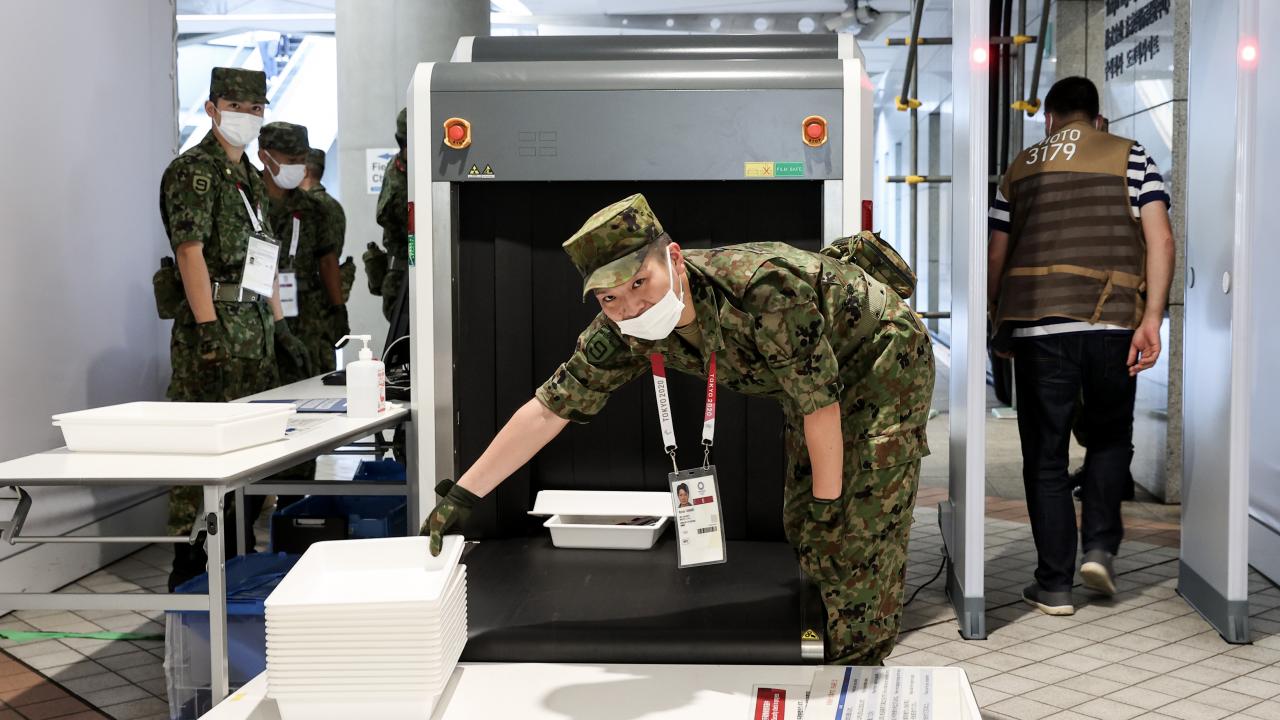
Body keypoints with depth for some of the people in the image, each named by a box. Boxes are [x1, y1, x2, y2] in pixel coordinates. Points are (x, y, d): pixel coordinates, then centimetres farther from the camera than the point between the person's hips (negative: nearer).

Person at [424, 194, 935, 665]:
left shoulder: (764, 286, -40)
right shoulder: (624, 331, -19)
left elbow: (820, 403, -31)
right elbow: (549, 408, -15)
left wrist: (827, 505, -21)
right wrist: (461, 497, -17)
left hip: (884, 362, -6)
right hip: (811, 382, 7)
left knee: (860, 529, -12)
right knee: (803, 530, 7)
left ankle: (860, 654, 2)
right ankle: (839, 643, 25)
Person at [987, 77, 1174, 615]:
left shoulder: (1020, 168, 14)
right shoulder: (1130, 158, 9)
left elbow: (995, 258, 15)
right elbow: (1160, 239, -5)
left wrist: (1000, 325, 26)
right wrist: (1152, 317, -8)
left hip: (1035, 324, 1)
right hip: (1112, 323, 0)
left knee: (1044, 456, 7)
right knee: (1110, 438, 21)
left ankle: (1054, 585, 9)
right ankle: (1100, 547, 6)